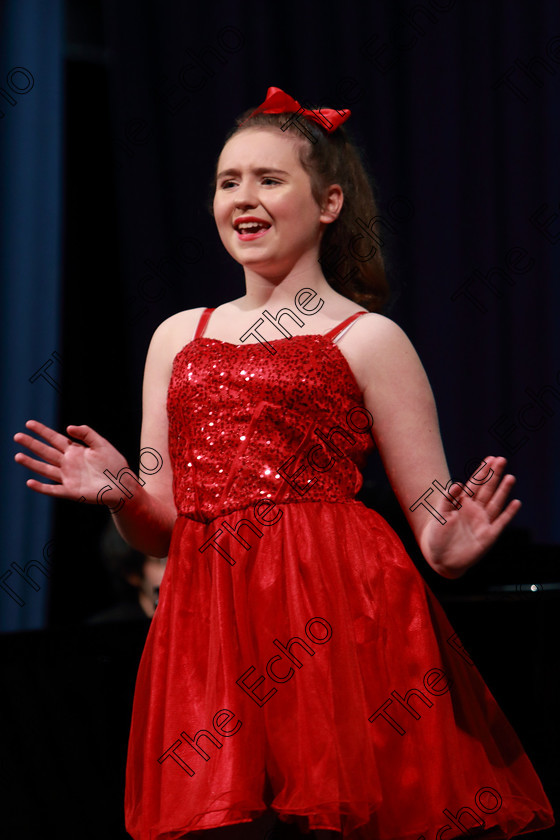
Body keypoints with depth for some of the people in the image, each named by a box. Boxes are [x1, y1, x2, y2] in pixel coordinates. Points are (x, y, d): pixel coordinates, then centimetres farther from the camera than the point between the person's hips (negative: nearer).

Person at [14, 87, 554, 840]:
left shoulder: (368, 340, 5)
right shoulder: (178, 337, 18)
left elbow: (434, 527, 4)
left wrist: (448, 551, -18)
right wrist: (120, 493, -2)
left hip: (335, 613, -3)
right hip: (207, 625, 4)